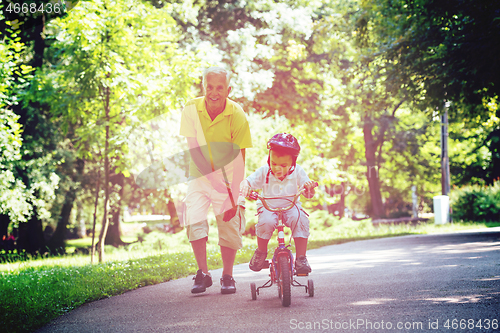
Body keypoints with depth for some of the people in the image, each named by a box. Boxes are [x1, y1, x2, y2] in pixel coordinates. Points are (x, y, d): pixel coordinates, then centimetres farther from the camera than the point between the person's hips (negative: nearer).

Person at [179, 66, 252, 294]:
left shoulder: (237, 116, -18)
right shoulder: (191, 110, -13)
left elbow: (239, 159, -17)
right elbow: (194, 148, -13)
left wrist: (233, 198, -20)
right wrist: (211, 176, -24)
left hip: (227, 177, -1)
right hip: (200, 175, 1)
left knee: (230, 227, -5)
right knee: (194, 220, -16)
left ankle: (227, 276, 14)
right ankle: (203, 274, -3)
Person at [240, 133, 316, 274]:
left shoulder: (297, 171, -8)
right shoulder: (264, 172, -9)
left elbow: (308, 194, -10)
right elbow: (248, 181, -11)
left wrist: (309, 187, -35)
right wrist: (244, 186, -35)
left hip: (291, 207, 1)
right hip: (268, 207, -1)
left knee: (300, 219, -32)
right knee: (266, 221, -35)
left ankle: (301, 258, -20)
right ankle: (260, 252, -5)